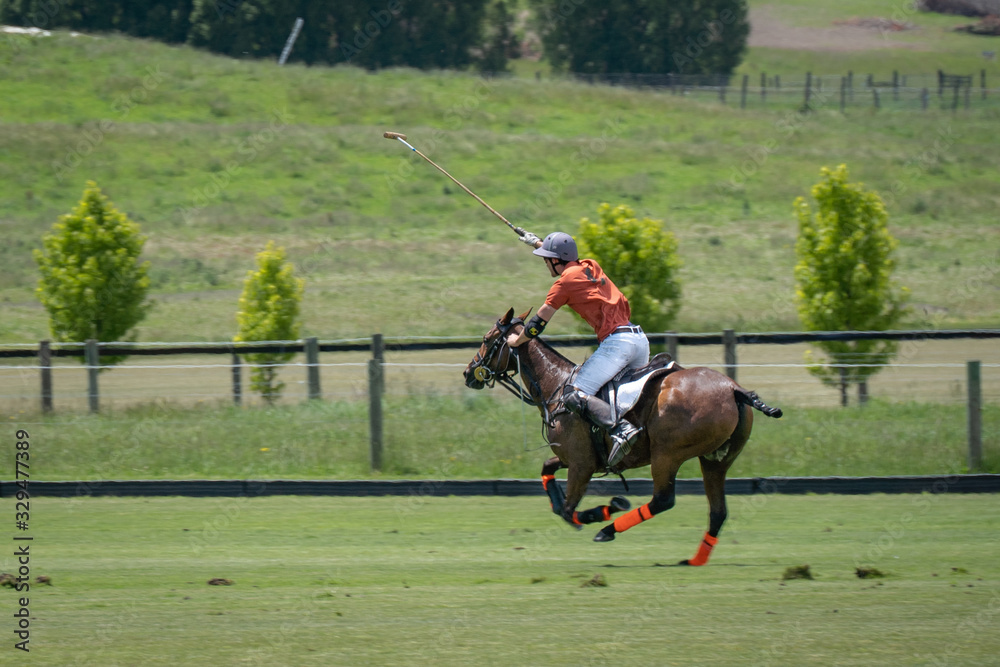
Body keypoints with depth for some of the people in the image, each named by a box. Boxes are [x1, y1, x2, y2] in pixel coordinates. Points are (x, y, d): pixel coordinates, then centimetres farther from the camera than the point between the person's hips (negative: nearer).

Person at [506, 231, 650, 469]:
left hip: (615, 342, -9)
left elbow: (539, 322, 6)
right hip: (640, 339, 9)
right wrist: (538, 243, 55)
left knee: (575, 397, -17)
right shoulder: (591, 267, 18)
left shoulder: (565, 282, -2)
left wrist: (516, 340, 22)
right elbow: (568, 261, 44)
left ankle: (621, 429, -36)